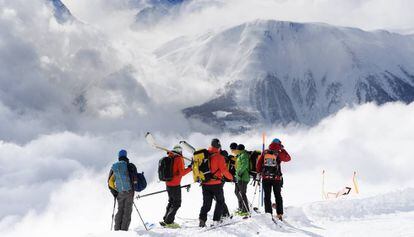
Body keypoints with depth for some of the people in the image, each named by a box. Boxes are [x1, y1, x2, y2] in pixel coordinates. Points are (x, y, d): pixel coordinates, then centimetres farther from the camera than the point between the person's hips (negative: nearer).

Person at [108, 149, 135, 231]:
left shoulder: (114, 167, 5)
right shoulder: (130, 166, -6)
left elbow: (110, 182, 5)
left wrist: (114, 192, 14)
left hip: (119, 193, 4)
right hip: (129, 191, -4)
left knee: (120, 210, 17)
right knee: (127, 211, 3)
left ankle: (117, 229, 14)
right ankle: (124, 230, -2)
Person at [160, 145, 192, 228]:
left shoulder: (169, 158, 7)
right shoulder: (179, 159, -13)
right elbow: (182, 172, -19)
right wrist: (190, 168, -8)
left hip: (168, 184, 7)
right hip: (175, 185, -7)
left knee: (171, 201, 21)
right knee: (176, 203, 1)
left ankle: (166, 220, 20)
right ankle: (168, 222, -4)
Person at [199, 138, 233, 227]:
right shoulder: (219, 157, -12)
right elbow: (224, 170, -14)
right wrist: (231, 177, 1)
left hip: (205, 184, 4)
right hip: (216, 184, -4)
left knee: (206, 203, 12)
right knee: (220, 201, 14)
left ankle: (202, 218, -7)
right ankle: (216, 220, 7)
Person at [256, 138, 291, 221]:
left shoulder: (265, 153, 2)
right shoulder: (279, 153, -5)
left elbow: (258, 164, 3)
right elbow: (288, 158, 11)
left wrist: (260, 172, 18)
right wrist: (282, 150, 18)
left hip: (265, 178, 1)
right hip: (276, 178, -1)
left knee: (267, 196, 5)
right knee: (278, 196, 10)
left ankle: (268, 213, -1)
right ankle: (279, 214, 8)